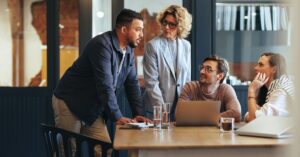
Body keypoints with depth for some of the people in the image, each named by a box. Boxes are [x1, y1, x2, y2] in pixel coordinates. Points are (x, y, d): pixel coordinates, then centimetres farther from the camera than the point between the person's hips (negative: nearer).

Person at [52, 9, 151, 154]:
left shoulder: (128, 50, 4)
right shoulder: (102, 45, -23)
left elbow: (132, 83, 7)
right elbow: (105, 85, -28)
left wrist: (138, 114, -3)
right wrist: (117, 117, -27)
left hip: (92, 110, 8)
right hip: (69, 104, -8)